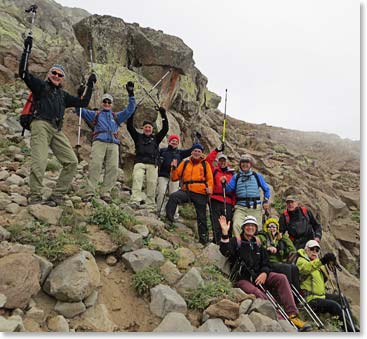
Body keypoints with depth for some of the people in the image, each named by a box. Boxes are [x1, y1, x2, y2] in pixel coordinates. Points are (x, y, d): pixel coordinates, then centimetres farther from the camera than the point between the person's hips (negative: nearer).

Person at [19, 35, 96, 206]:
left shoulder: (63, 95, 27)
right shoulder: (40, 85, 13)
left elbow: (83, 103, 28)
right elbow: (23, 72, -1)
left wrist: (90, 86, 28)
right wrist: (27, 50, -6)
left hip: (57, 130, 6)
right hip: (41, 125, -6)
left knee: (71, 162, -5)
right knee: (39, 162, -20)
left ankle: (57, 196, -1)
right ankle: (35, 197, -13)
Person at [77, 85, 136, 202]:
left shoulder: (117, 116, 30)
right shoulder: (95, 114, 27)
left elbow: (130, 110, 23)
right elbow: (80, 110, 22)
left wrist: (131, 95, 13)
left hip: (113, 144, 2)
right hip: (99, 142, -2)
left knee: (113, 168, -13)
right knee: (95, 165, -19)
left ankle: (106, 192, -11)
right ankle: (89, 192, -21)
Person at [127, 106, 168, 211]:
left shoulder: (156, 138, 20)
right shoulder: (138, 137, 19)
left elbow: (165, 129, 12)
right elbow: (130, 127, 10)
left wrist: (163, 115, 7)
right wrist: (132, 113, 4)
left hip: (152, 164, 1)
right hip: (139, 163, -1)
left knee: (152, 184, -7)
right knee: (137, 179, -24)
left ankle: (150, 207, -3)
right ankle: (135, 201, -35)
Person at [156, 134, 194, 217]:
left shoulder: (180, 153, 19)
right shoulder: (162, 150, 16)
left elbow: (191, 150, 12)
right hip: (163, 176, -1)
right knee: (161, 193, -11)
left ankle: (174, 213, 3)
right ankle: (159, 211, -5)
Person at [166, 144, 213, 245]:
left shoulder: (205, 164, 10)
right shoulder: (185, 163, 12)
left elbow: (210, 179, 7)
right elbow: (175, 177, 11)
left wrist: (209, 188, -13)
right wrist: (174, 168, -8)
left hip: (200, 193, 0)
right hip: (186, 191, 1)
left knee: (201, 216, 7)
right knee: (173, 197, -29)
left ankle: (204, 237, 22)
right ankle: (169, 220, -25)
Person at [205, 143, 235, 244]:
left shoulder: (232, 173, 14)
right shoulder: (214, 171, 12)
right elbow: (208, 160, 0)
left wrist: (234, 202, 4)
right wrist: (217, 150, -3)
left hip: (228, 202, 1)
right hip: (215, 200, -1)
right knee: (216, 225, -1)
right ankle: (217, 242, 4)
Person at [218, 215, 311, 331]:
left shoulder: (257, 244, 18)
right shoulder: (236, 241, 2)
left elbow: (265, 263, 15)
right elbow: (225, 251, -18)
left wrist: (264, 273, -8)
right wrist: (225, 233, -32)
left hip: (258, 276, 5)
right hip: (243, 279, -5)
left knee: (281, 278, -18)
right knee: (258, 294, -33)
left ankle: (292, 315, -22)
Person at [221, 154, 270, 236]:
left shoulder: (257, 176, 10)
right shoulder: (236, 177, 11)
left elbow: (266, 189, 16)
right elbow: (229, 189, 3)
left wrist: (266, 201, 4)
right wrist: (224, 183, -15)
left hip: (255, 208, 1)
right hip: (240, 207, 0)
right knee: (236, 225, -21)